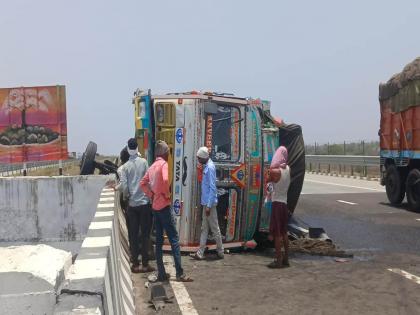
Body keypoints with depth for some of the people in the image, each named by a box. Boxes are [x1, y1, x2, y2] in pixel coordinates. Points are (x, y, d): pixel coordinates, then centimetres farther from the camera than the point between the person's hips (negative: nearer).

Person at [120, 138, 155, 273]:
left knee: (133, 235, 8)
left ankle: (135, 264, 11)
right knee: (145, 234, 6)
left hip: (132, 204, 1)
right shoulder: (144, 162, -4)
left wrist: (126, 196, 13)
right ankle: (145, 264, 8)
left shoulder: (125, 166, -2)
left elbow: (124, 186, -6)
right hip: (145, 202, -1)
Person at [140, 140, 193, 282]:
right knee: (174, 239, -6)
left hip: (155, 206, 8)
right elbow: (165, 180, -28)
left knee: (159, 240, 9)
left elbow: (142, 183, 15)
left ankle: (161, 273, 12)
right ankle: (180, 273, -6)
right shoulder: (163, 164, -10)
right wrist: (167, 194, -14)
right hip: (164, 205, -8)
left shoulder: (152, 166, 13)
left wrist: (151, 195, 10)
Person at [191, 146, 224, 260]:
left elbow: (212, 188, -20)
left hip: (209, 203, -10)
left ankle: (220, 252, 14)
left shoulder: (210, 167, -17)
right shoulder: (206, 166, 11)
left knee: (215, 228, 2)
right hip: (206, 202, 10)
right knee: (204, 228, 10)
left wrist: (209, 205, -22)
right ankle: (200, 253, 14)